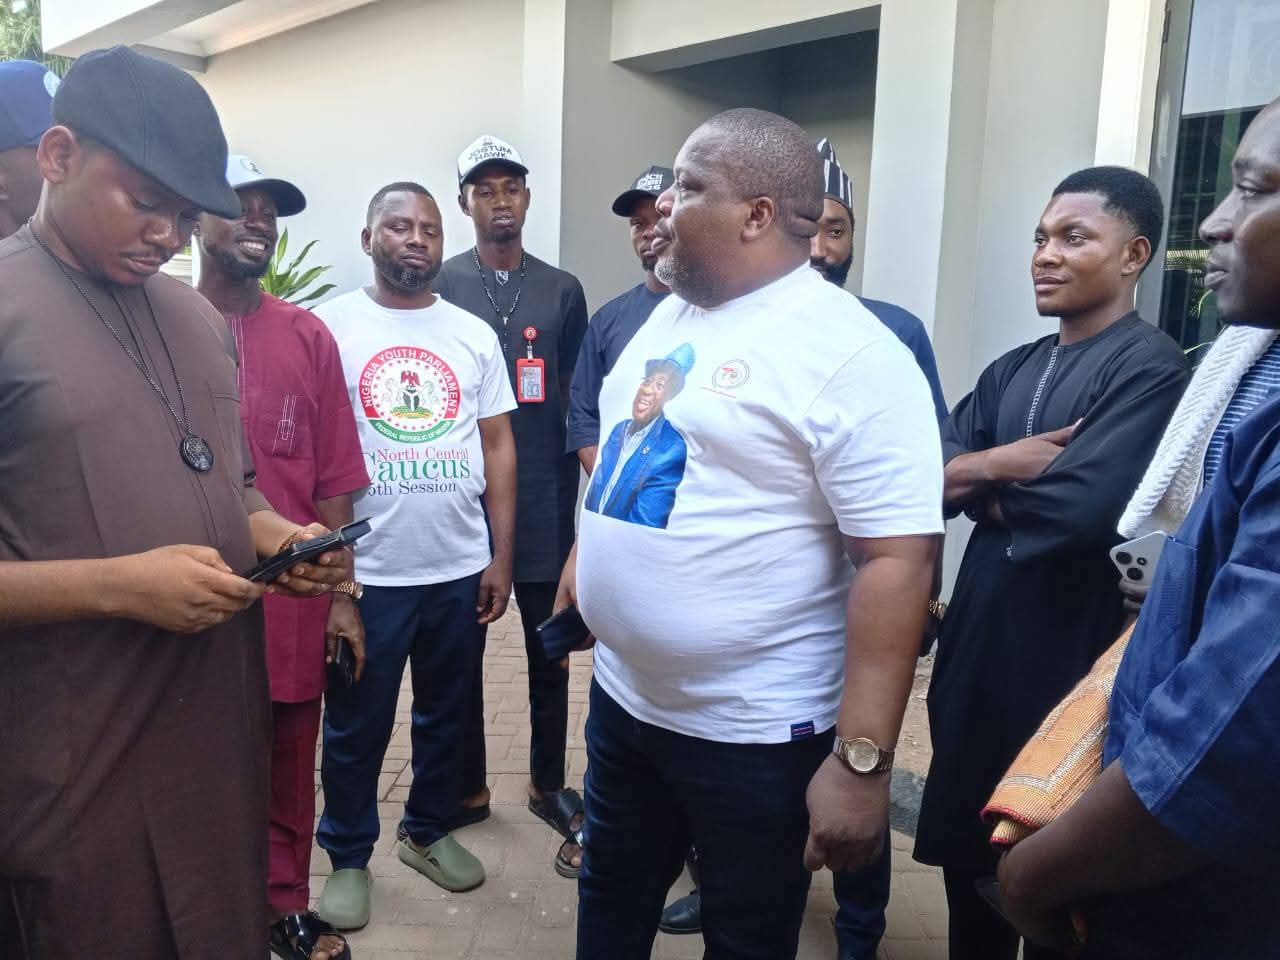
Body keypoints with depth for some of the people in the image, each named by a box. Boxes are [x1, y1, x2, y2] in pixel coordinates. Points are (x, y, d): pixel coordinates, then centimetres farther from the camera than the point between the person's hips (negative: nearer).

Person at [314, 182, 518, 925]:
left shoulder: (475, 333, 7)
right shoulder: (331, 326, -2)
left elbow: (498, 446, 8)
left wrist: (502, 557, 4)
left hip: (462, 568, 3)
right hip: (367, 571, -3)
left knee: (447, 713, 17)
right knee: (357, 725, 11)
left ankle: (429, 830, 38)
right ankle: (349, 857, 30)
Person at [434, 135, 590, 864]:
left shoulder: (563, 291, 7)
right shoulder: (440, 288, 2)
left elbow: (581, 400, 8)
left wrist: (572, 482, 5)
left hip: (543, 495, 1)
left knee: (548, 646, 9)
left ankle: (548, 783, 25)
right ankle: (468, 787, 25)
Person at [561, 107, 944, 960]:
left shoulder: (850, 354, -19)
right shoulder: (667, 317, 6)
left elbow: (899, 562, -23)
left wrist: (862, 760, -24)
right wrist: (585, 563, 16)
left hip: (755, 731, -7)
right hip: (622, 698, 7)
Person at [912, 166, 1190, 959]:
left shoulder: (1150, 366, -12)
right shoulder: (1012, 372, 11)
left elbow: (1080, 505, -26)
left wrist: (987, 486, -7)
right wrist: (1011, 463, -17)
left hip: (1067, 655, -7)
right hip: (977, 640, 7)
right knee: (966, 852, 20)